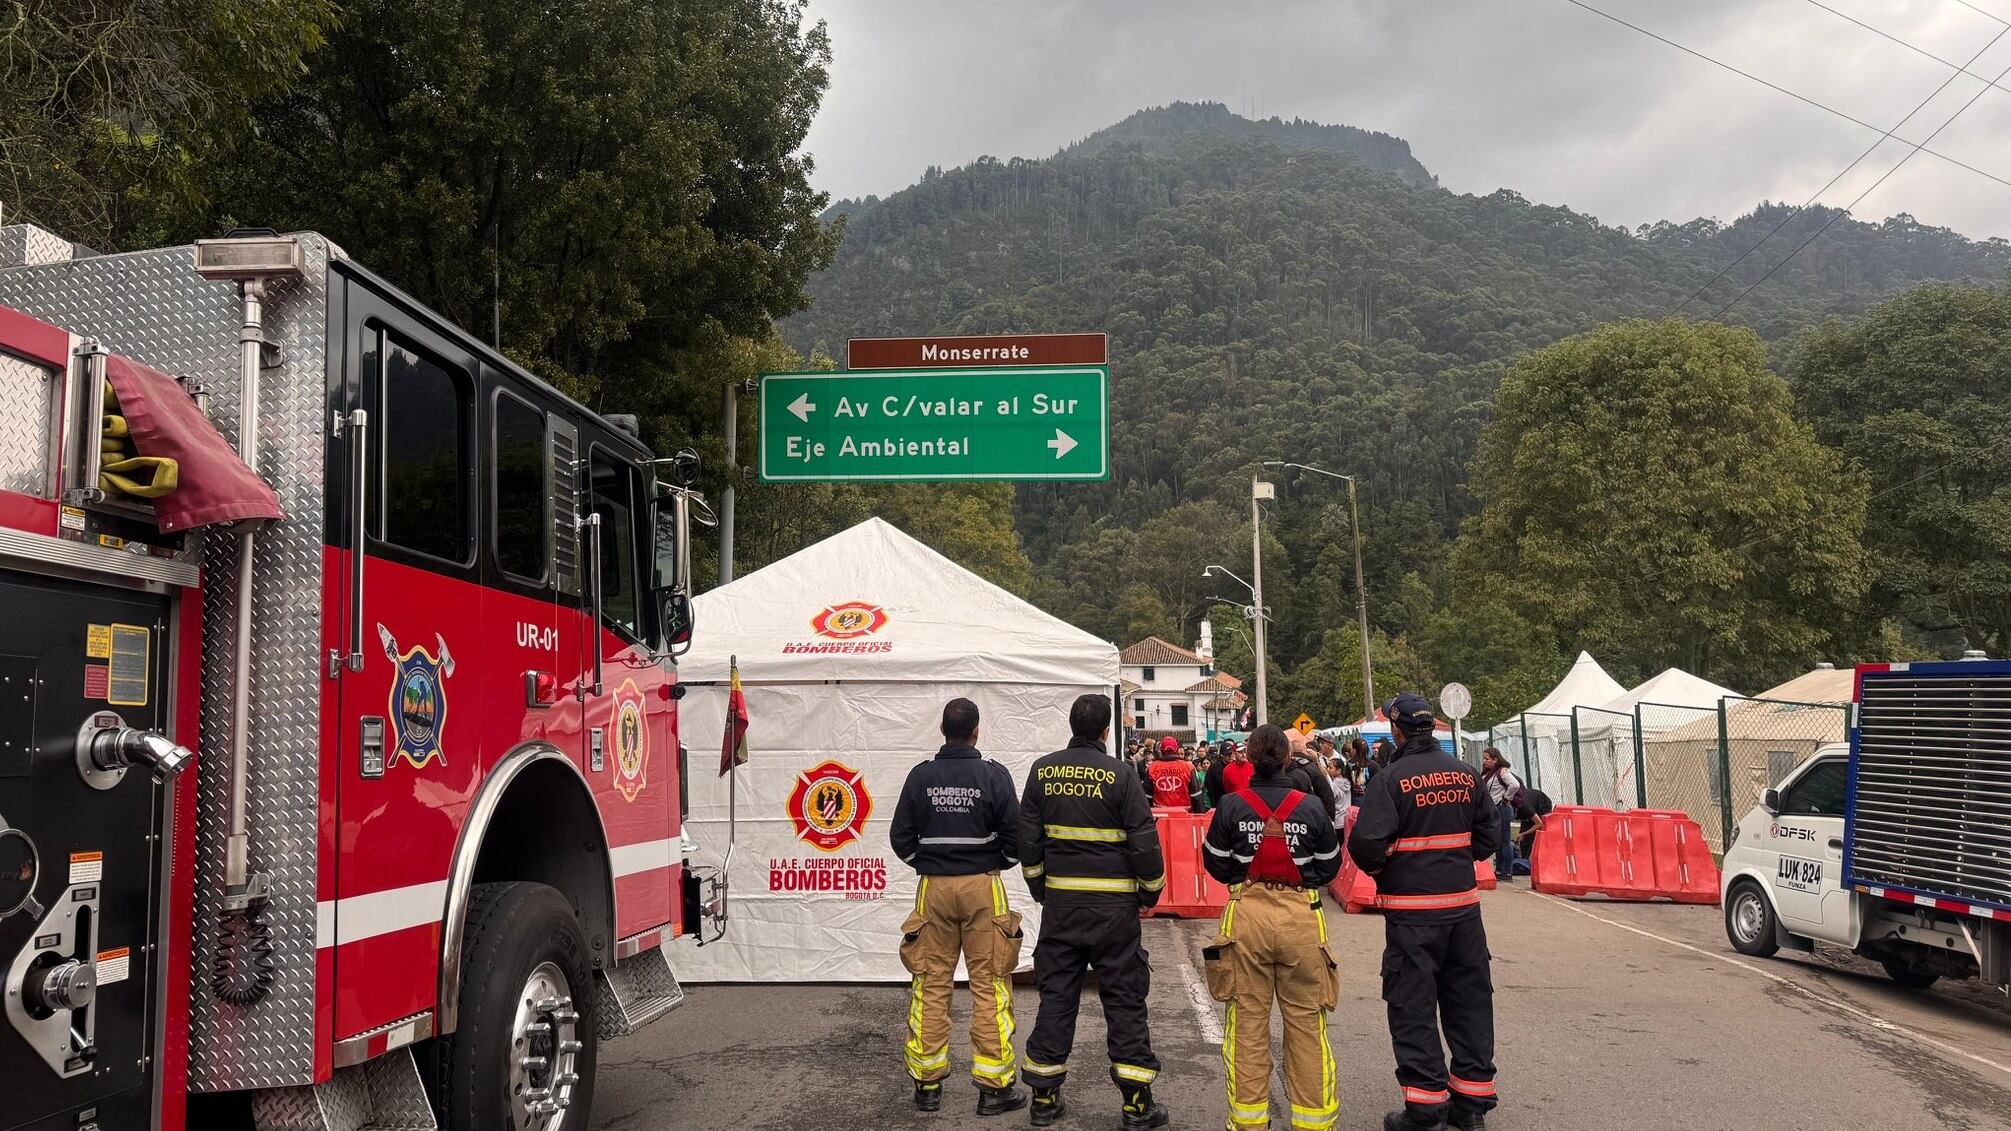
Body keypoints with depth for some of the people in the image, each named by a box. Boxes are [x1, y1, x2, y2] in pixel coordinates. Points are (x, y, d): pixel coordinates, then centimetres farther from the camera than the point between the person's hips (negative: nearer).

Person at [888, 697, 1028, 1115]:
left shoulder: (921, 776, -2)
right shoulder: (994, 775, -8)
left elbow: (901, 838, 2)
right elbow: (1014, 836, -6)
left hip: (934, 887, 2)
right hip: (983, 888, -2)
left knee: (931, 984, 10)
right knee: (990, 986, 4)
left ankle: (927, 1084, 15)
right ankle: (994, 1087, 7)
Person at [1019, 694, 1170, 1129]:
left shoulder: (1042, 771, 1)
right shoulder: (1120, 774, -11)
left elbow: (1028, 837, 7)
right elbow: (1144, 841, -9)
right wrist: (1151, 889, 7)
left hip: (1060, 901, 4)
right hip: (1113, 905, -3)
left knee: (1056, 995, 11)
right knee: (1124, 998, 5)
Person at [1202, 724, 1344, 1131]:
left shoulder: (1232, 805, -5)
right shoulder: (1310, 807, -4)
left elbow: (1215, 864, 3)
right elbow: (1329, 867, 5)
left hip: (1247, 914, 0)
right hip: (1301, 917, 0)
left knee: (1248, 1020, 10)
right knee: (1306, 1021, 9)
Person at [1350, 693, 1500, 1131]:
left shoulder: (1391, 778, -14)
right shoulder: (1466, 773, 4)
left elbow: (1365, 843, -21)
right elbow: (1487, 836, 11)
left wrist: (1376, 867, -1)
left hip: (1412, 905, -5)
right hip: (1463, 901, 6)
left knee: (1412, 1003, 3)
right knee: (1469, 997, 14)